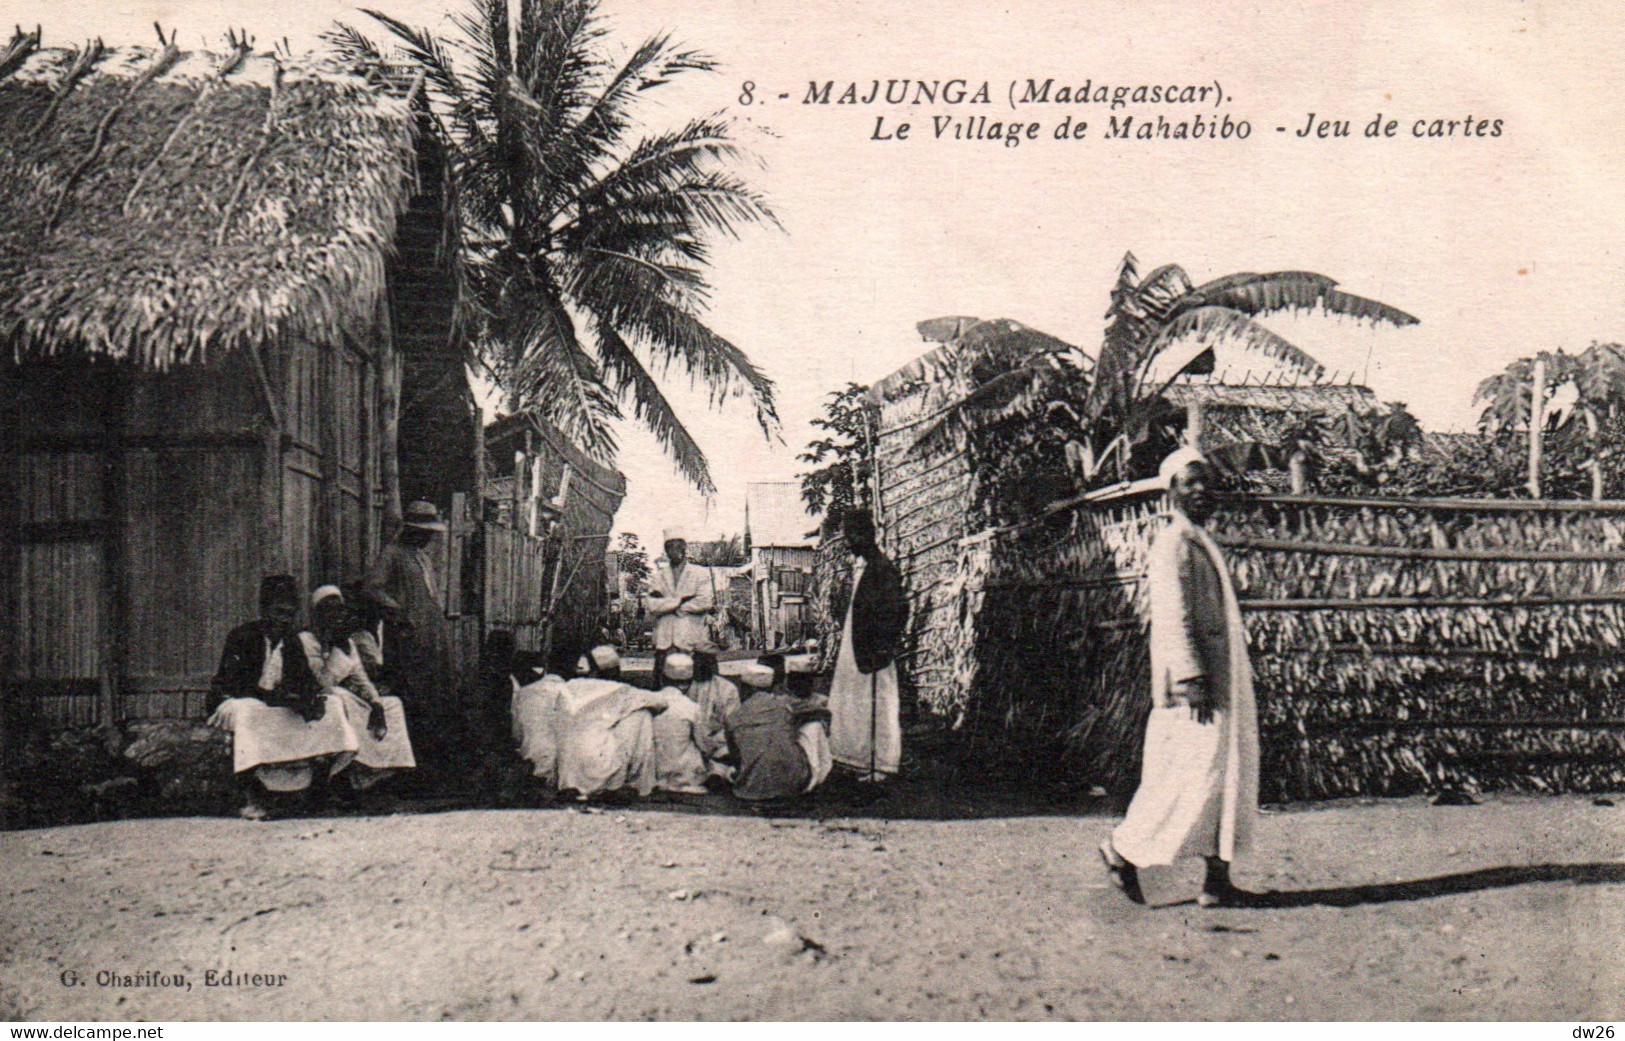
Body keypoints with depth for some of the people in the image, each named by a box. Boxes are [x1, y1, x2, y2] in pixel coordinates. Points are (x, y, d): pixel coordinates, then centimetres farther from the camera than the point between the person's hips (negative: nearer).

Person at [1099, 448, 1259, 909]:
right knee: (1193, 774, -9)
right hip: (1195, 681, -10)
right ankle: (1124, 847, 4)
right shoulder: (1173, 543, -10)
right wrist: (1192, 679, -24)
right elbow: (1174, 617, -18)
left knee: (1230, 772, 7)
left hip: (1224, 679, 10)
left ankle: (1217, 879, 9)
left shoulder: (1202, 543, 19)